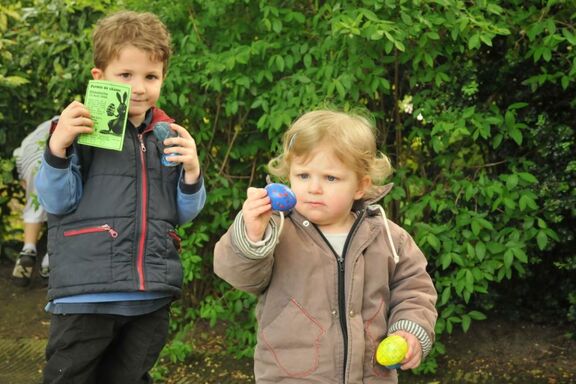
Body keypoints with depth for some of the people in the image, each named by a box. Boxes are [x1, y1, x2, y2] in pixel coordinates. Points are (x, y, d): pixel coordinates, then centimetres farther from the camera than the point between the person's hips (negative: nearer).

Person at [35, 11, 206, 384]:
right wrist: (58, 147, -21)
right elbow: (57, 202, -6)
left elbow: (183, 214, 11)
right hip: (87, 294, -3)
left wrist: (191, 172, -8)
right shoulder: (82, 128, -5)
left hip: (151, 296, 4)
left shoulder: (170, 136, 7)